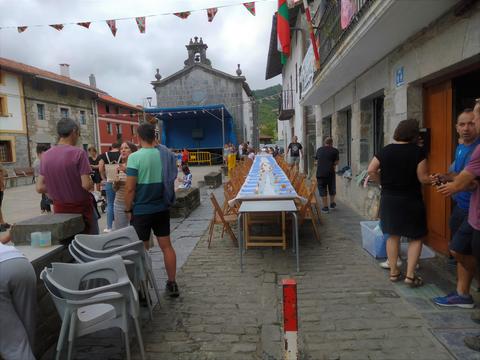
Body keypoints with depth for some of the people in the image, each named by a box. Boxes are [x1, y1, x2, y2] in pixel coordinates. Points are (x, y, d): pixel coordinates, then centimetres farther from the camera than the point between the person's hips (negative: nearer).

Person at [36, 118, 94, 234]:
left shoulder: (46, 155, -1)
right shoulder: (79, 153, -16)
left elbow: (40, 188, 0)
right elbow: (87, 185, -21)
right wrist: (91, 183, 0)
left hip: (59, 209, 5)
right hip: (80, 207, -5)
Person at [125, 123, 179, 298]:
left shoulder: (135, 157, -14)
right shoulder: (165, 155, 1)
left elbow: (130, 188, -14)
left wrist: (128, 209, -2)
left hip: (141, 210, -4)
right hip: (162, 208, 5)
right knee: (166, 246, 11)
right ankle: (172, 284, 19)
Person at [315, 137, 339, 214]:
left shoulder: (319, 150, 10)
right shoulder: (334, 151, 0)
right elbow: (336, 162, -1)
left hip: (320, 172, 1)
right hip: (330, 172, -1)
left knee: (322, 190, 6)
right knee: (332, 188, 19)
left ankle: (325, 207, 7)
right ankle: (332, 203, 34)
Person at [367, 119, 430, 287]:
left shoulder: (385, 150, 0)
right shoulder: (417, 151, -11)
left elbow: (371, 171, -2)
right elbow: (423, 178, -13)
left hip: (389, 199, 4)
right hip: (410, 200, -4)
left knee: (393, 235, 15)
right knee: (415, 238, 9)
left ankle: (393, 272, 22)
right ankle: (410, 275, 6)